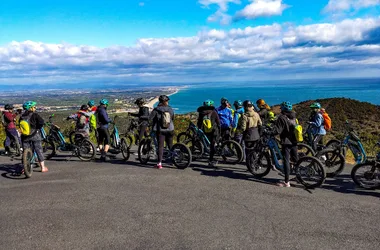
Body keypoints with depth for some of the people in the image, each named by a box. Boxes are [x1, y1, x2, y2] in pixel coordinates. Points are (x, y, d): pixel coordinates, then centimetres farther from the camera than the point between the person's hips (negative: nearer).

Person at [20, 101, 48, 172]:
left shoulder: (22, 116, 7)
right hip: (35, 135, -4)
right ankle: (43, 167, 9)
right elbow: (41, 122, -20)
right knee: (39, 151, 5)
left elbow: (20, 125, 13)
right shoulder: (34, 114, -9)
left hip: (25, 137, 4)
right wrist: (38, 128, -3)